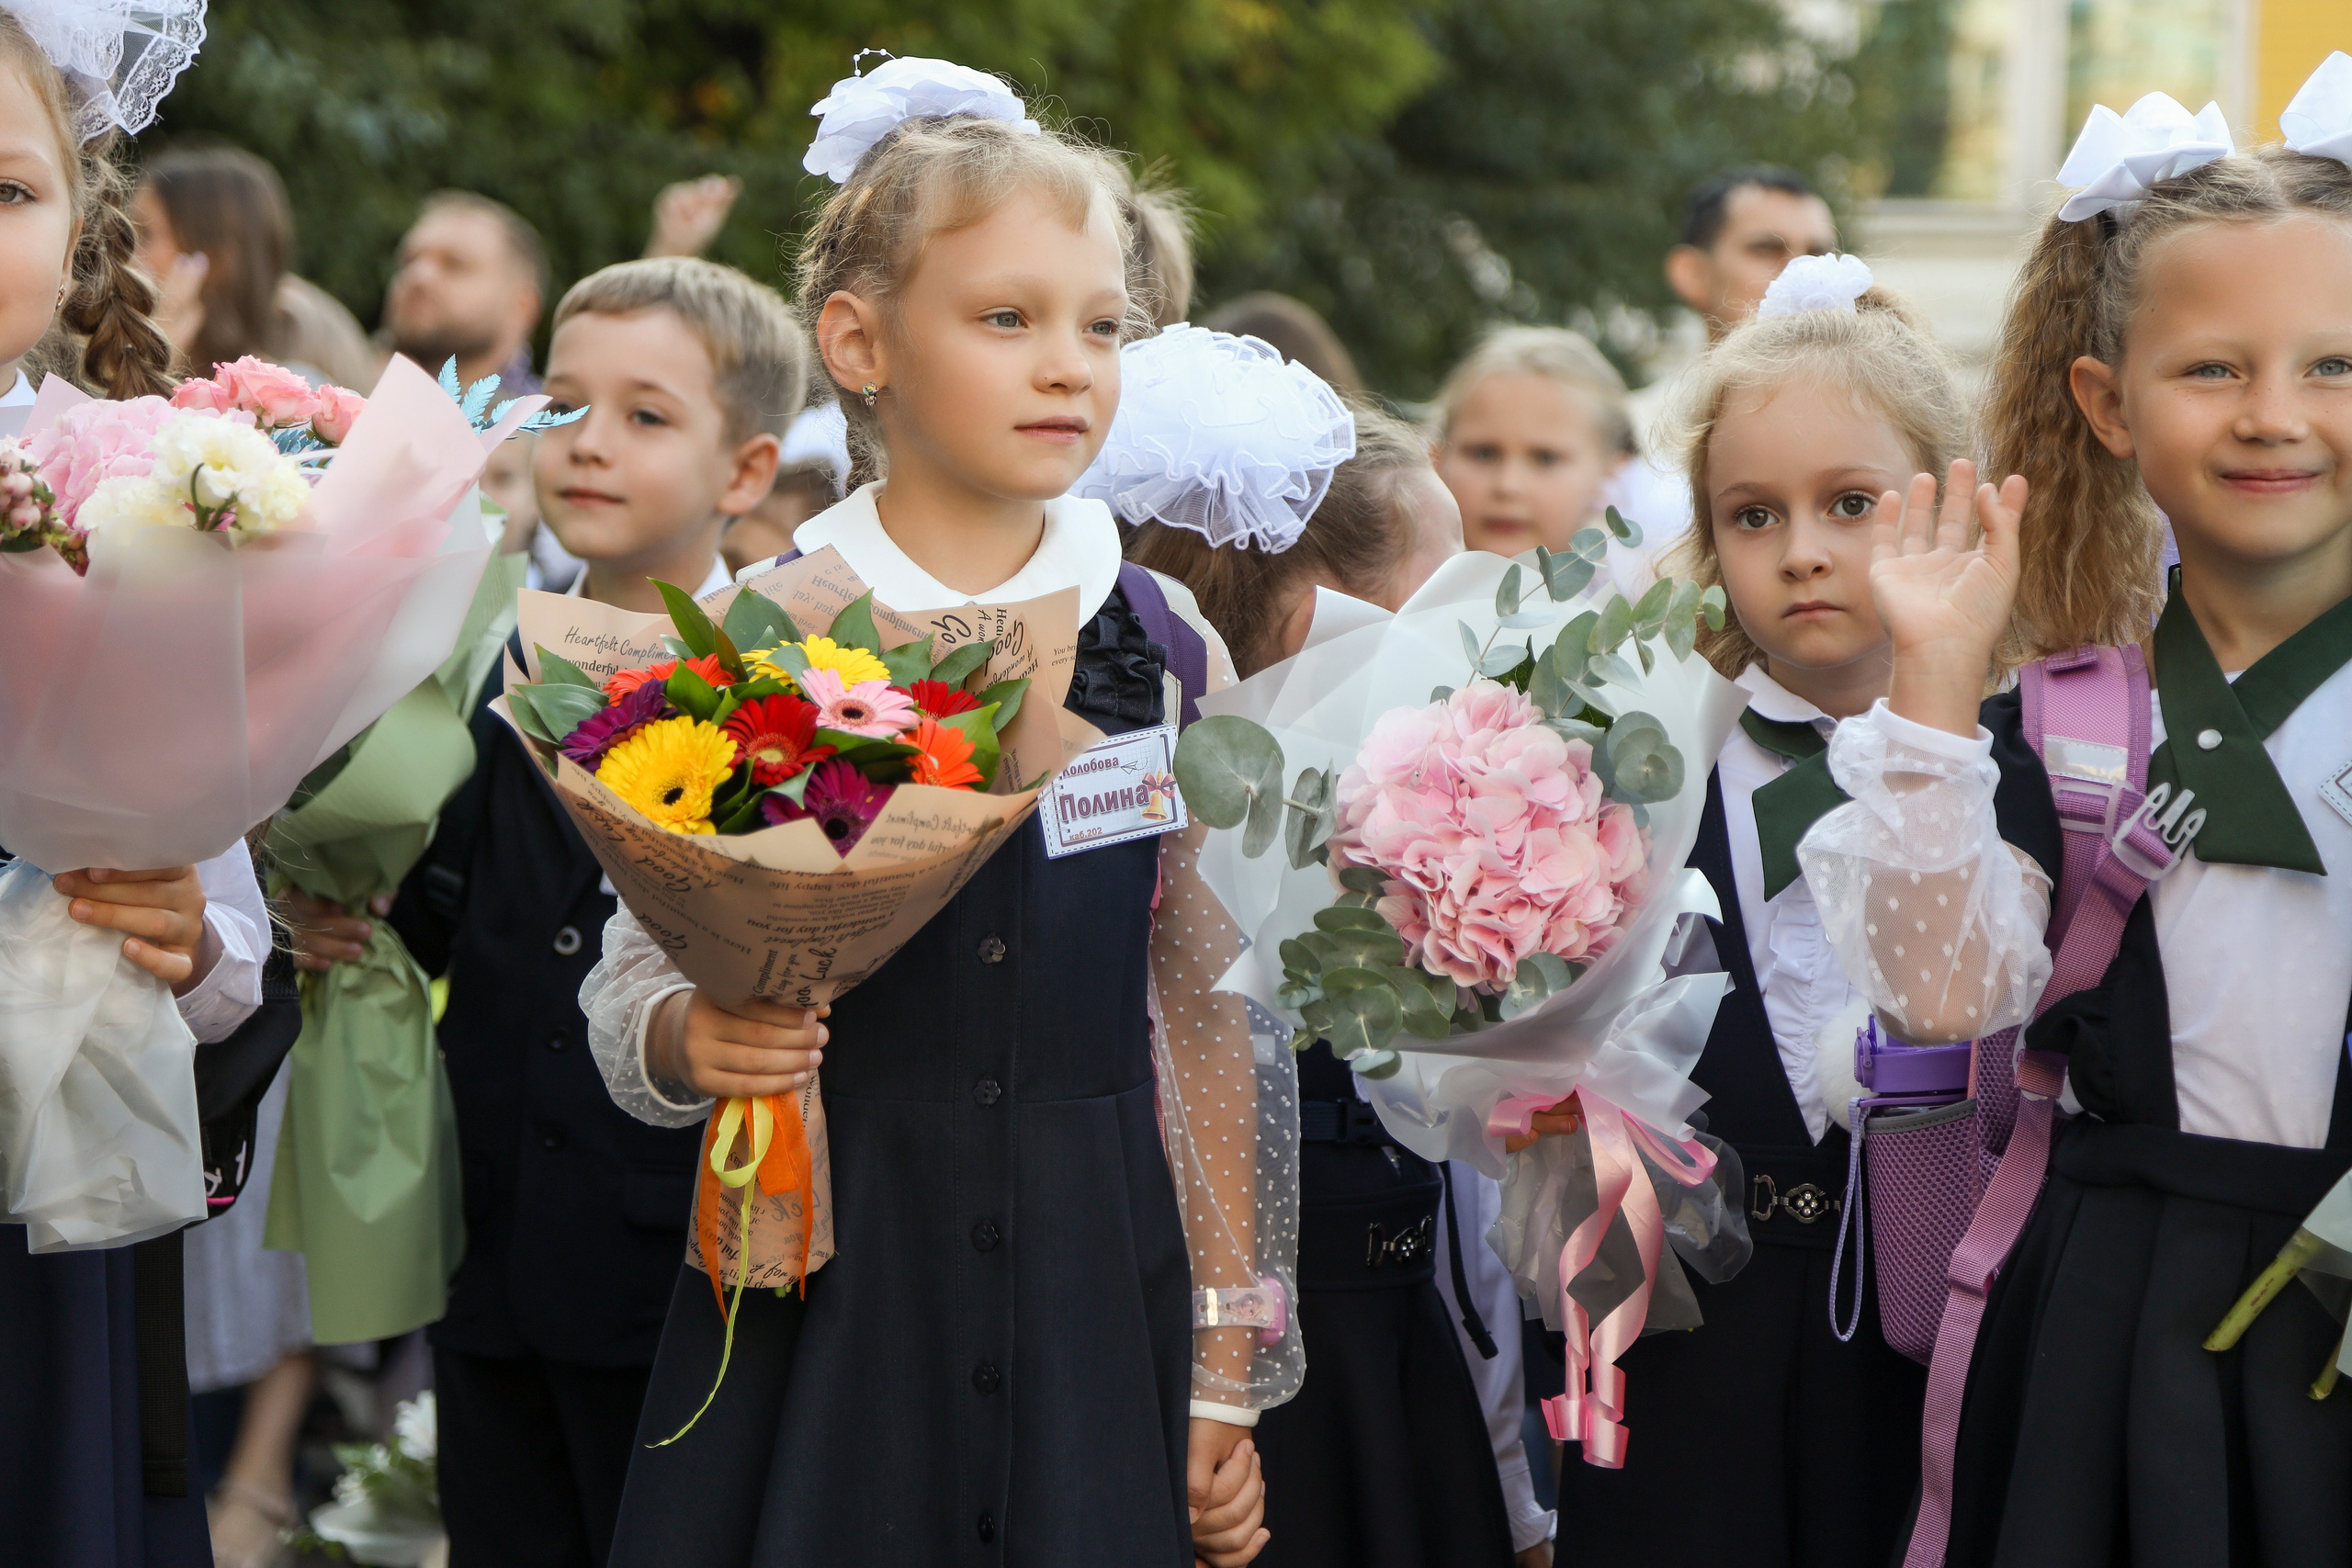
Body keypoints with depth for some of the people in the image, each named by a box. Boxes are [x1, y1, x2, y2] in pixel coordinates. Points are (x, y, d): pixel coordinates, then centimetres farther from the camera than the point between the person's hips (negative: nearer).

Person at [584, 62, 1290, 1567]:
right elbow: (636, 990, 3)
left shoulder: (1167, 649, 5)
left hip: (1090, 1295, 2)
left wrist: (1229, 1380, 6)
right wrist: (694, 1038, -21)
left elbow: (1214, 1020, 7)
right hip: (820, 1293, -2)